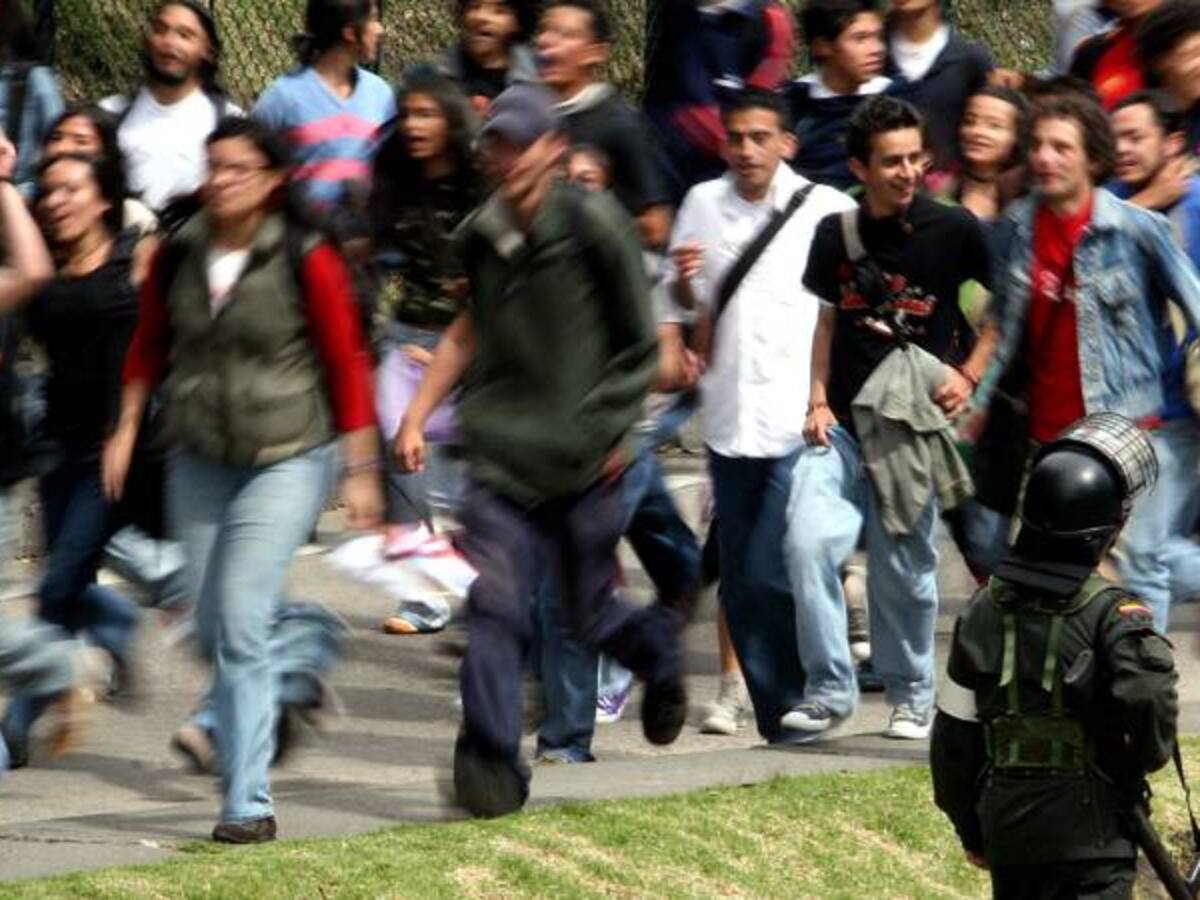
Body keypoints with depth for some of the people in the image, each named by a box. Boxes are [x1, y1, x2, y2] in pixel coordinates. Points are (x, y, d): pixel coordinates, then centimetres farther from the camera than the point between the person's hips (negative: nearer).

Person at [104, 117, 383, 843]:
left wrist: (362, 469, -4)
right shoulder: (178, 257, 1)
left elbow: (348, 365, -5)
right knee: (215, 627, 11)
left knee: (240, 622, -15)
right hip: (199, 461, 5)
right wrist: (128, 429, 14)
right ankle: (302, 652, 46)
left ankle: (248, 802, -11)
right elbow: (150, 346, 17)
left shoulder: (307, 261, -11)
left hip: (288, 460, -5)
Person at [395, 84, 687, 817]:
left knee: (587, 612, 8)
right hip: (503, 452, 3)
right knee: (494, 606, -12)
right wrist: (420, 414, 15)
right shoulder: (481, 237, 6)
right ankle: (491, 762, -12)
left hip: (585, 460, -3)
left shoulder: (593, 225, -9)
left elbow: (639, 344, -2)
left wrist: (611, 427, -5)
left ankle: (656, 645, 43)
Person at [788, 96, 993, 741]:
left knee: (905, 565, 3)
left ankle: (911, 696, 22)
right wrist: (818, 401, 7)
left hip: (913, 422, -2)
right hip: (842, 421, 2)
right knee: (810, 541, -15)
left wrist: (969, 374, -1)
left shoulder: (953, 231, -4)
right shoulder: (838, 236, 6)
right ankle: (828, 689, -5)